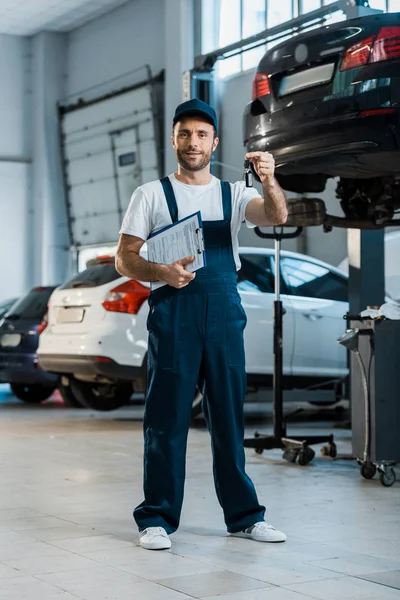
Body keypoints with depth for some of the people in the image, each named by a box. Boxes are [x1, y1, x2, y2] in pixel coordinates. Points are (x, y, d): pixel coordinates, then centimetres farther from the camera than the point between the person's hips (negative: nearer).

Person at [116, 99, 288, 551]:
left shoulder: (233, 194, 14)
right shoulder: (152, 195, 8)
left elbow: (276, 217, -6)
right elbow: (124, 259, 3)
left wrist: (269, 181, -27)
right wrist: (160, 272, -18)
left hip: (224, 310, 3)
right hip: (173, 310, -2)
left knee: (230, 415, 7)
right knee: (167, 416, -3)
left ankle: (243, 515, 16)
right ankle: (157, 518, 5)